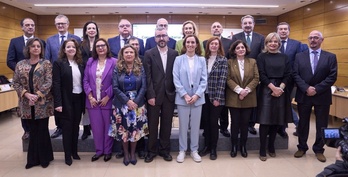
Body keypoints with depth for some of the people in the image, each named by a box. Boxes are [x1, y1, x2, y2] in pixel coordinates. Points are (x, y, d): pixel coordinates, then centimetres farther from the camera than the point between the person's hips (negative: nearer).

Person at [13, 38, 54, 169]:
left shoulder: (46, 64, 0)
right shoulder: (20, 65, 8)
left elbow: (48, 82, -9)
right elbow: (16, 83, 5)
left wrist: (37, 95, -17)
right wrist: (26, 94, -11)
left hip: (42, 103, -3)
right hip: (27, 104, 3)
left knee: (42, 131, 3)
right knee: (33, 131, 10)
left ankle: (44, 158, 18)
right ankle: (34, 159, 23)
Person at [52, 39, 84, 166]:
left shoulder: (80, 64, 8)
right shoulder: (59, 63, -6)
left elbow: (83, 82, 8)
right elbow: (56, 84, -11)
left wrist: (84, 100, 4)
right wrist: (58, 103, -17)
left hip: (79, 99, 4)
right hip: (66, 100, -4)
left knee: (76, 126, 12)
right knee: (67, 127, 4)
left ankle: (74, 151, 26)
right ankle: (67, 155, 16)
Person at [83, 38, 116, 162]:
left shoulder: (114, 62, -2)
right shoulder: (90, 61, 8)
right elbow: (85, 80, 5)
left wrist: (107, 97, -11)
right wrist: (90, 97, -5)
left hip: (107, 100, -3)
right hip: (93, 100, 3)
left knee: (108, 126, 7)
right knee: (96, 127, 9)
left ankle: (108, 151, 22)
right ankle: (99, 150, 25)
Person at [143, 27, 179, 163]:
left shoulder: (174, 54, 5)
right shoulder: (149, 54, -1)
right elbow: (148, 76, -6)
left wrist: (176, 92, -2)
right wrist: (150, 95, -12)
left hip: (169, 94, 2)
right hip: (154, 94, -1)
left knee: (166, 124, 11)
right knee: (152, 124, 8)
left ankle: (164, 149, 26)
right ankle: (151, 150, 23)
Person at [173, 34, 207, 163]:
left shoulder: (201, 60, 5)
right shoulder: (178, 59, 0)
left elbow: (204, 80, 1)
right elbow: (176, 79, -5)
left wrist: (197, 95, -11)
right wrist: (185, 95, -13)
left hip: (197, 98, 2)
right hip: (182, 98, -1)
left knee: (195, 125, 9)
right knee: (183, 125, 7)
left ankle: (194, 150, 23)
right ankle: (182, 150, 20)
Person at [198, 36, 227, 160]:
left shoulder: (223, 60, -3)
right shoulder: (204, 59, 8)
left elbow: (222, 79, -9)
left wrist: (217, 98, -14)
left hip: (216, 97, -3)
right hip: (204, 95, 3)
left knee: (213, 122, 3)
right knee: (205, 121, 10)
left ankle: (213, 149, 17)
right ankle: (206, 146, 24)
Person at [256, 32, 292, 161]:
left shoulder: (284, 57, 11)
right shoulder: (262, 57, 2)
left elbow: (288, 75, 3)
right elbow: (262, 75, -6)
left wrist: (280, 88, -12)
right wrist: (273, 88, -15)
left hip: (281, 91, 3)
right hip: (266, 91, -3)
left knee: (276, 121, 8)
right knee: (265, 121, -5)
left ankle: (271, 147, 23)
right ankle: (262, 150, 4)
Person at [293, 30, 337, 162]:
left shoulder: (330, 57, 2)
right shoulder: (299, 56, 5)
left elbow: (332, 77, -6)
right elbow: (295, 75, -3)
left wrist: (317, 89, -16)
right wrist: (306, 88, -16)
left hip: (322, 96, 0)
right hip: (303, 95, 1)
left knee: (321, 125, 8)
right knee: (303, 123, 11)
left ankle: (319, 150, 25)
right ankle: (302, 147, 26)